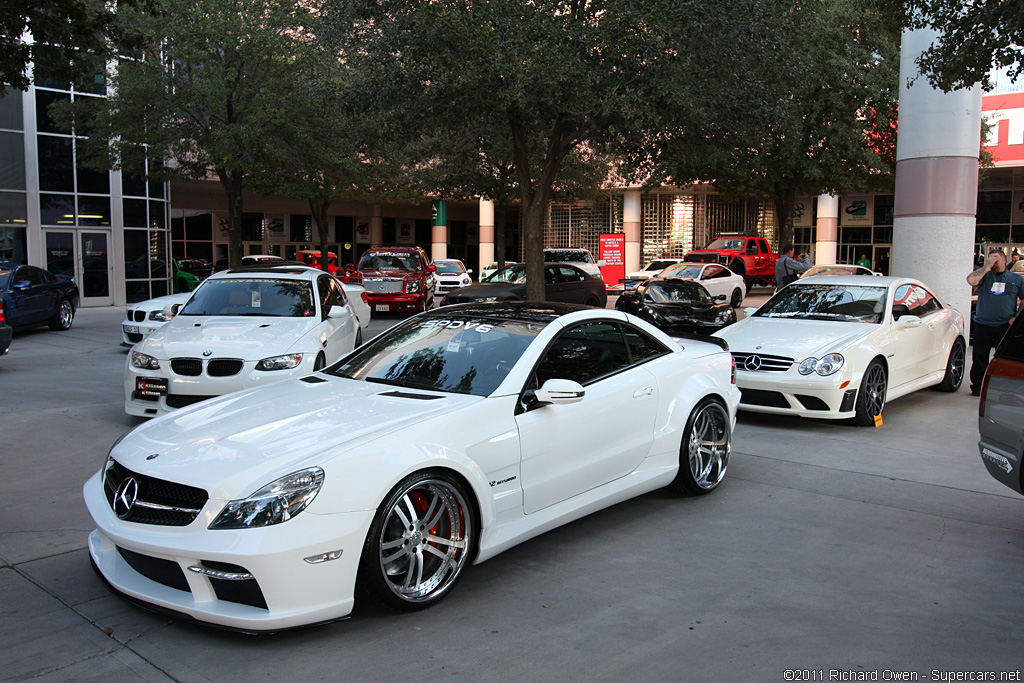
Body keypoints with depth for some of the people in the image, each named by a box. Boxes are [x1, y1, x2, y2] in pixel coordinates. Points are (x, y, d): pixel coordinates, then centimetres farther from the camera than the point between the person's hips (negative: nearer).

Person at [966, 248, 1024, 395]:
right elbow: (971, 280, -13)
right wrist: (986, 266, -8)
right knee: (980, 358, 4)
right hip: (982, 324, 1)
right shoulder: (984, 276, 10)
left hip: (1005, 326, 0)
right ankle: (978, 386, 15)